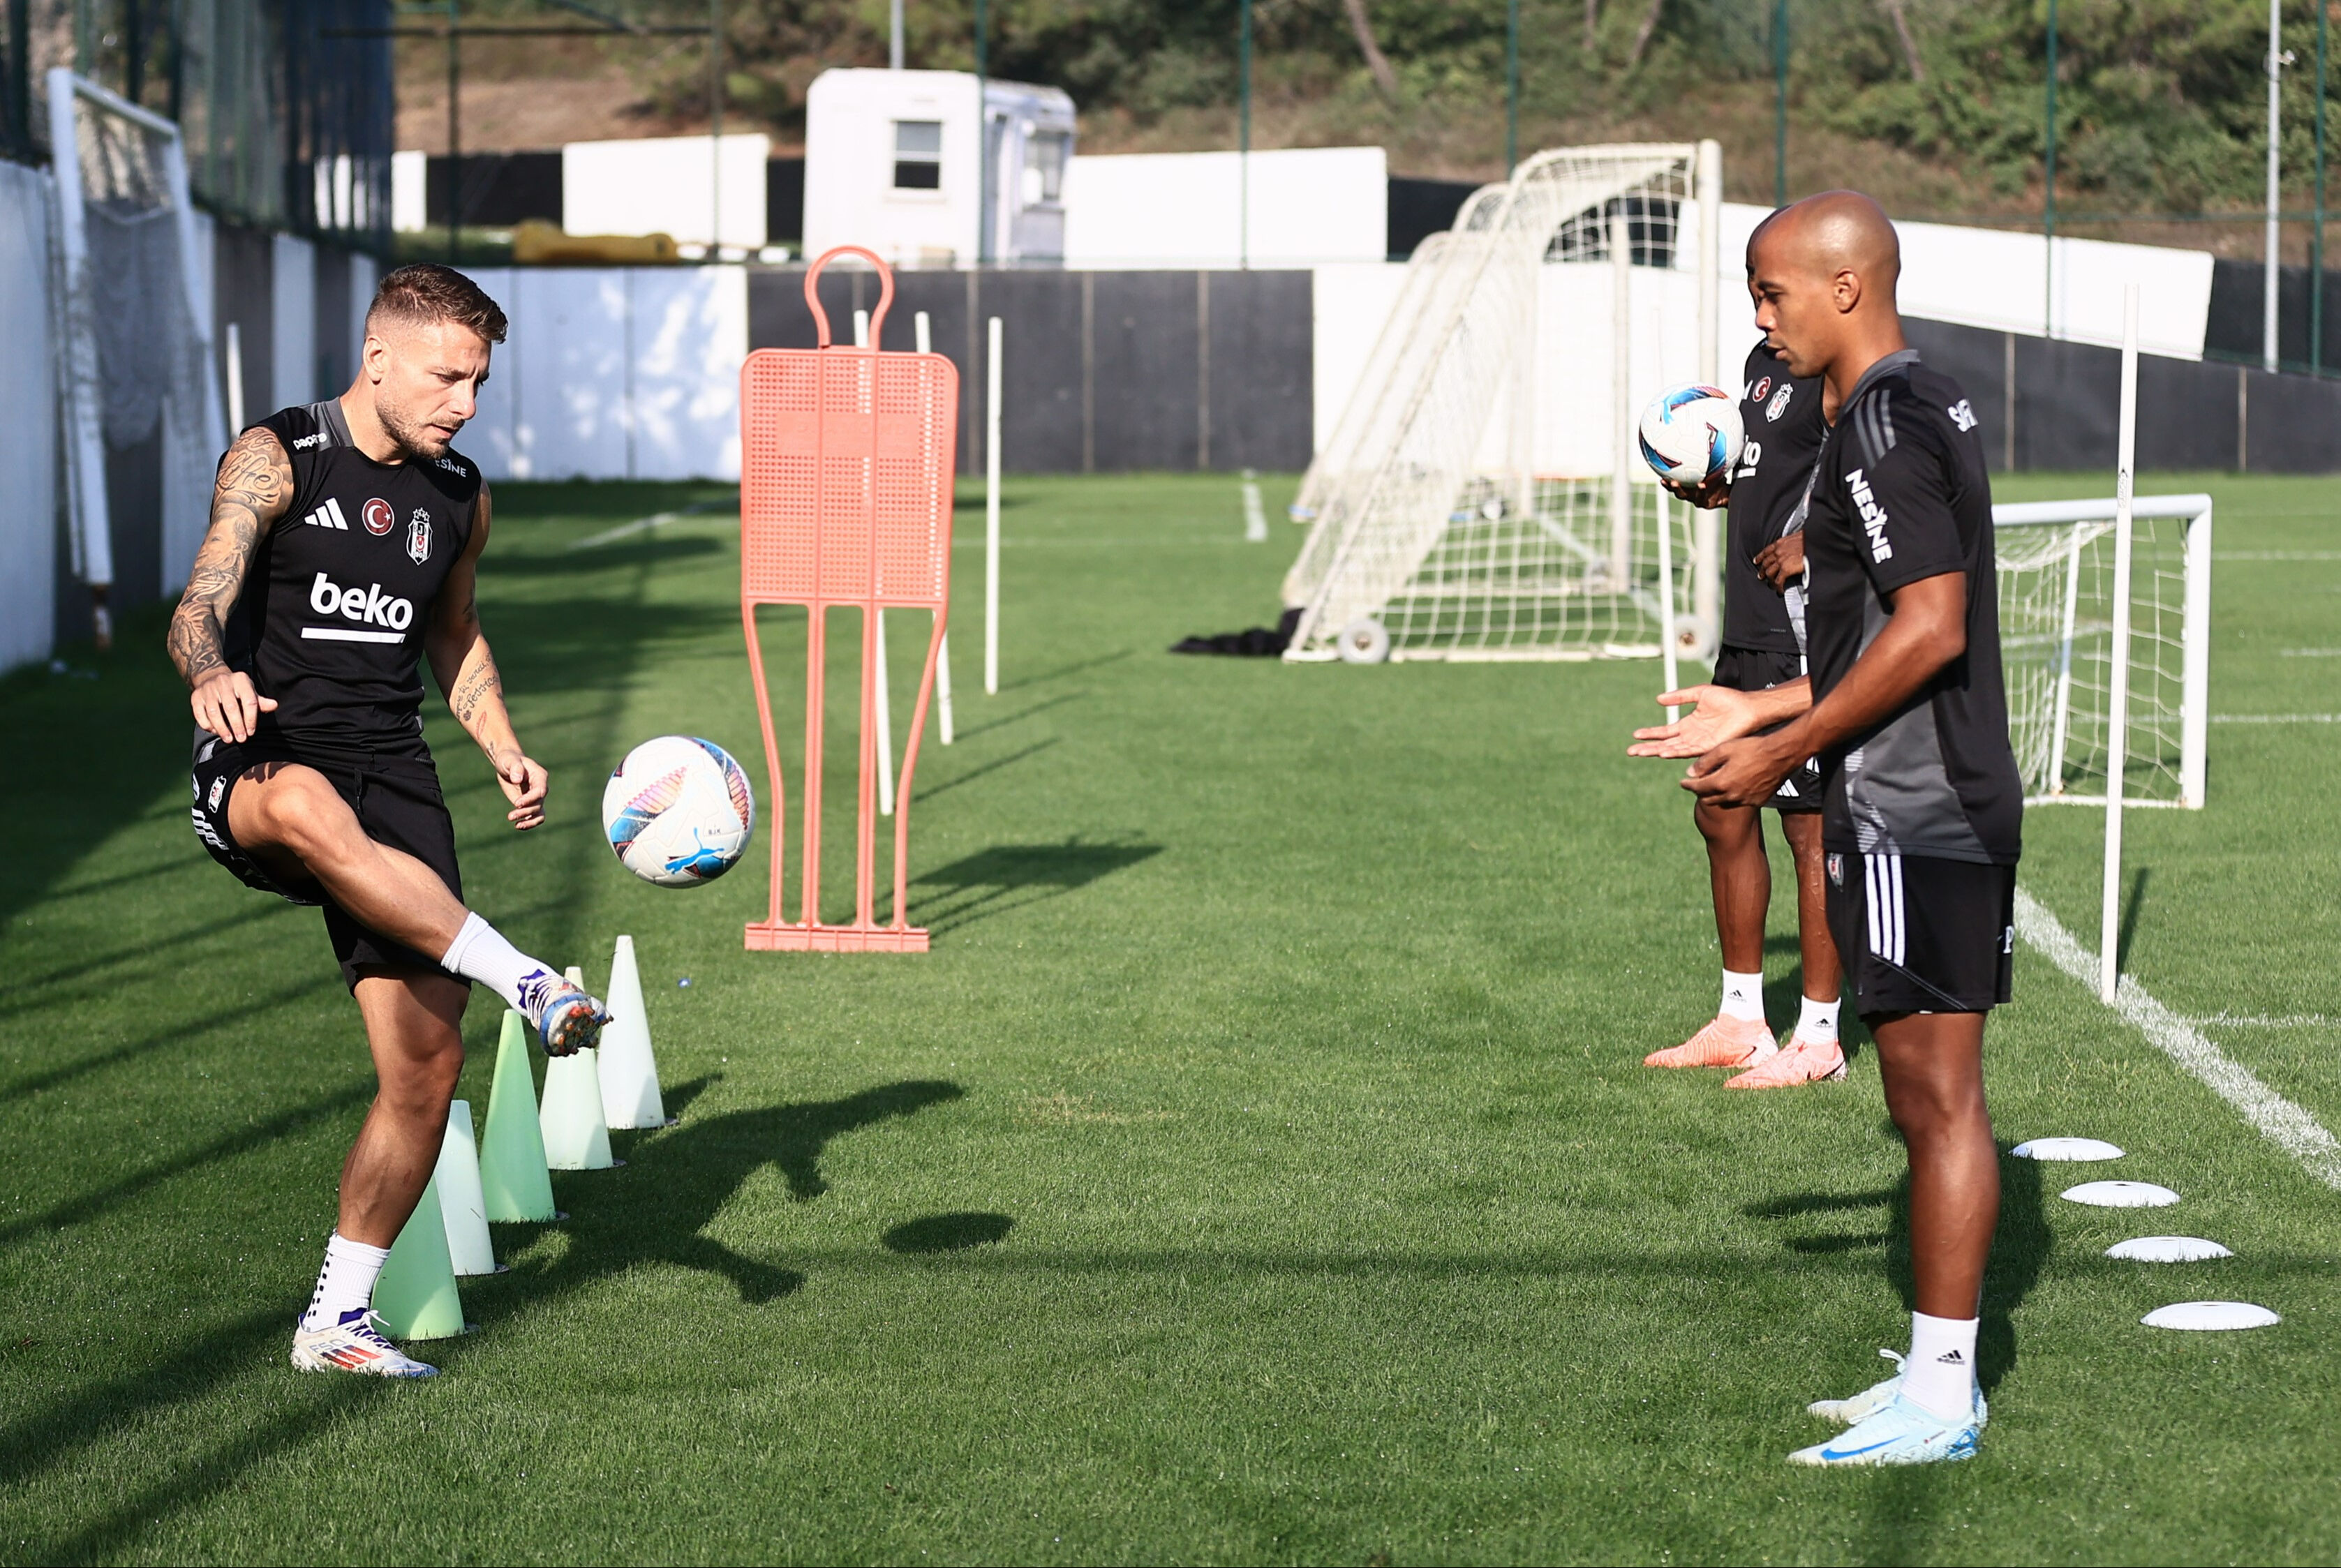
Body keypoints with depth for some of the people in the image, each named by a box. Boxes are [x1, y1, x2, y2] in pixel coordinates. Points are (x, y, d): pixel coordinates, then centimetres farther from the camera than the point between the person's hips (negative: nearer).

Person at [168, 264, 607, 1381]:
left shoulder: (459, 498, 13)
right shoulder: (276, 460, -3)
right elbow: (199, 608, -15)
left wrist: (502, 749, 12)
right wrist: (212, 675, -39)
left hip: (392, 778, 5)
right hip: (259, 770, -5)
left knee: (427, 1065, -4)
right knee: (310, 809, -44)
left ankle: (338, 1318, 11)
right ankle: (530, 986, -40)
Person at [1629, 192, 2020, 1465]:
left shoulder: (1883, 423, -15)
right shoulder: (1925, 406, 16)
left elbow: (1928, 631, -22)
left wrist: (1785, 753, -15)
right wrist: (1759, 713, 21)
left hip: (1911, 817, -10)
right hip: (1948, 808, 10)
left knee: (1936, 1095, -6)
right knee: (1931, 1094, 13)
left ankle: (1937, 1399, -2)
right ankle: (1938, 1377, 19)